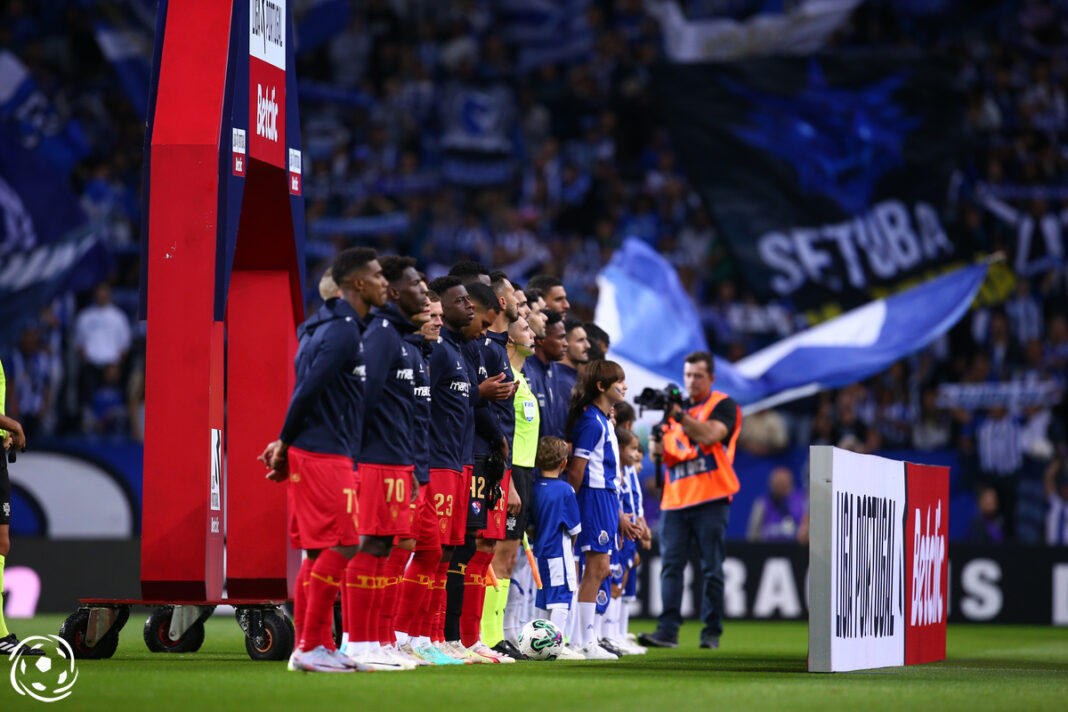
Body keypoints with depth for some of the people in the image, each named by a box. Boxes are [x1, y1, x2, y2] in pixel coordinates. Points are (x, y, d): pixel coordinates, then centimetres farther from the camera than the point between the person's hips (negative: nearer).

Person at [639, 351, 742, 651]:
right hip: (675, 499, 5)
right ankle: (667, 631, -10)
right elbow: (659, 454, 16)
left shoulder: (723, 405, 3)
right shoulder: (676, 407, 19)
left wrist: (680, 416, -20)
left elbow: (709, 435, -15)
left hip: (711, 499, -4)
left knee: (712, 568, -2)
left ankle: (712, 632, 3)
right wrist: (657, 433, -4)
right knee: (670, 565, -5)